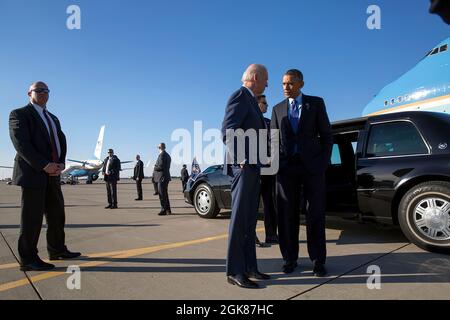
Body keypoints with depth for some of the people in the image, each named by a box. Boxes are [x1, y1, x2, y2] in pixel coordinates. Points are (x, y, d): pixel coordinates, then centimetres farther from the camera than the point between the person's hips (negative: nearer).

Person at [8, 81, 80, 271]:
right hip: (32, 173, -7)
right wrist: (45, 165, -20)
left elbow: (62, 142, 14)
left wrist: (61, 163, -5)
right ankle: (28, 259, 7)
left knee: (57, 214, 11)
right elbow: (21, 143, -13)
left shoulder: (53, 119, 22)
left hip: (52, 174, 7)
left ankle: (57, 250, 23)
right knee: (32, 216, -3)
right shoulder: (19, 114, 0)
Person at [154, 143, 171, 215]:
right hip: (166, 177, 10)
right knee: (165, 194, 16)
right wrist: (157, 167, 10)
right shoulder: (167, 155, 16)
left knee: (162, 194, -5)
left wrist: (155, 168, -2)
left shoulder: (162, 155, -14)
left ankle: (164, 210, -2)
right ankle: (168, 210, 22)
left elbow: (161, 166, -21)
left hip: (162, 177, -10)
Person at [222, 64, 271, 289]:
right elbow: (228, 130, -18)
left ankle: (249, 266, 18)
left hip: (252, 167, 10)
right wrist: (240, 159, -18)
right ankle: (235, 271, 3)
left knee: (250, 220, 10)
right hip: (243, 166, -10)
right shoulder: (240, 96, -8)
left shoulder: (251, 100, 22)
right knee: (239, 219, -5)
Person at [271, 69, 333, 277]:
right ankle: (290, 259, 16)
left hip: (312, 166, -1)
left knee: (316, 214, 2)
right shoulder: (278, 109, 13)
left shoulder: (316, 103, 7)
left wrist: (324, 163, -4)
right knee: (287, 215, 3)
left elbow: (326, 135, 5)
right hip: (287, 167, 2)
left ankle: (318, 261, 14)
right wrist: (275, 163, -4)